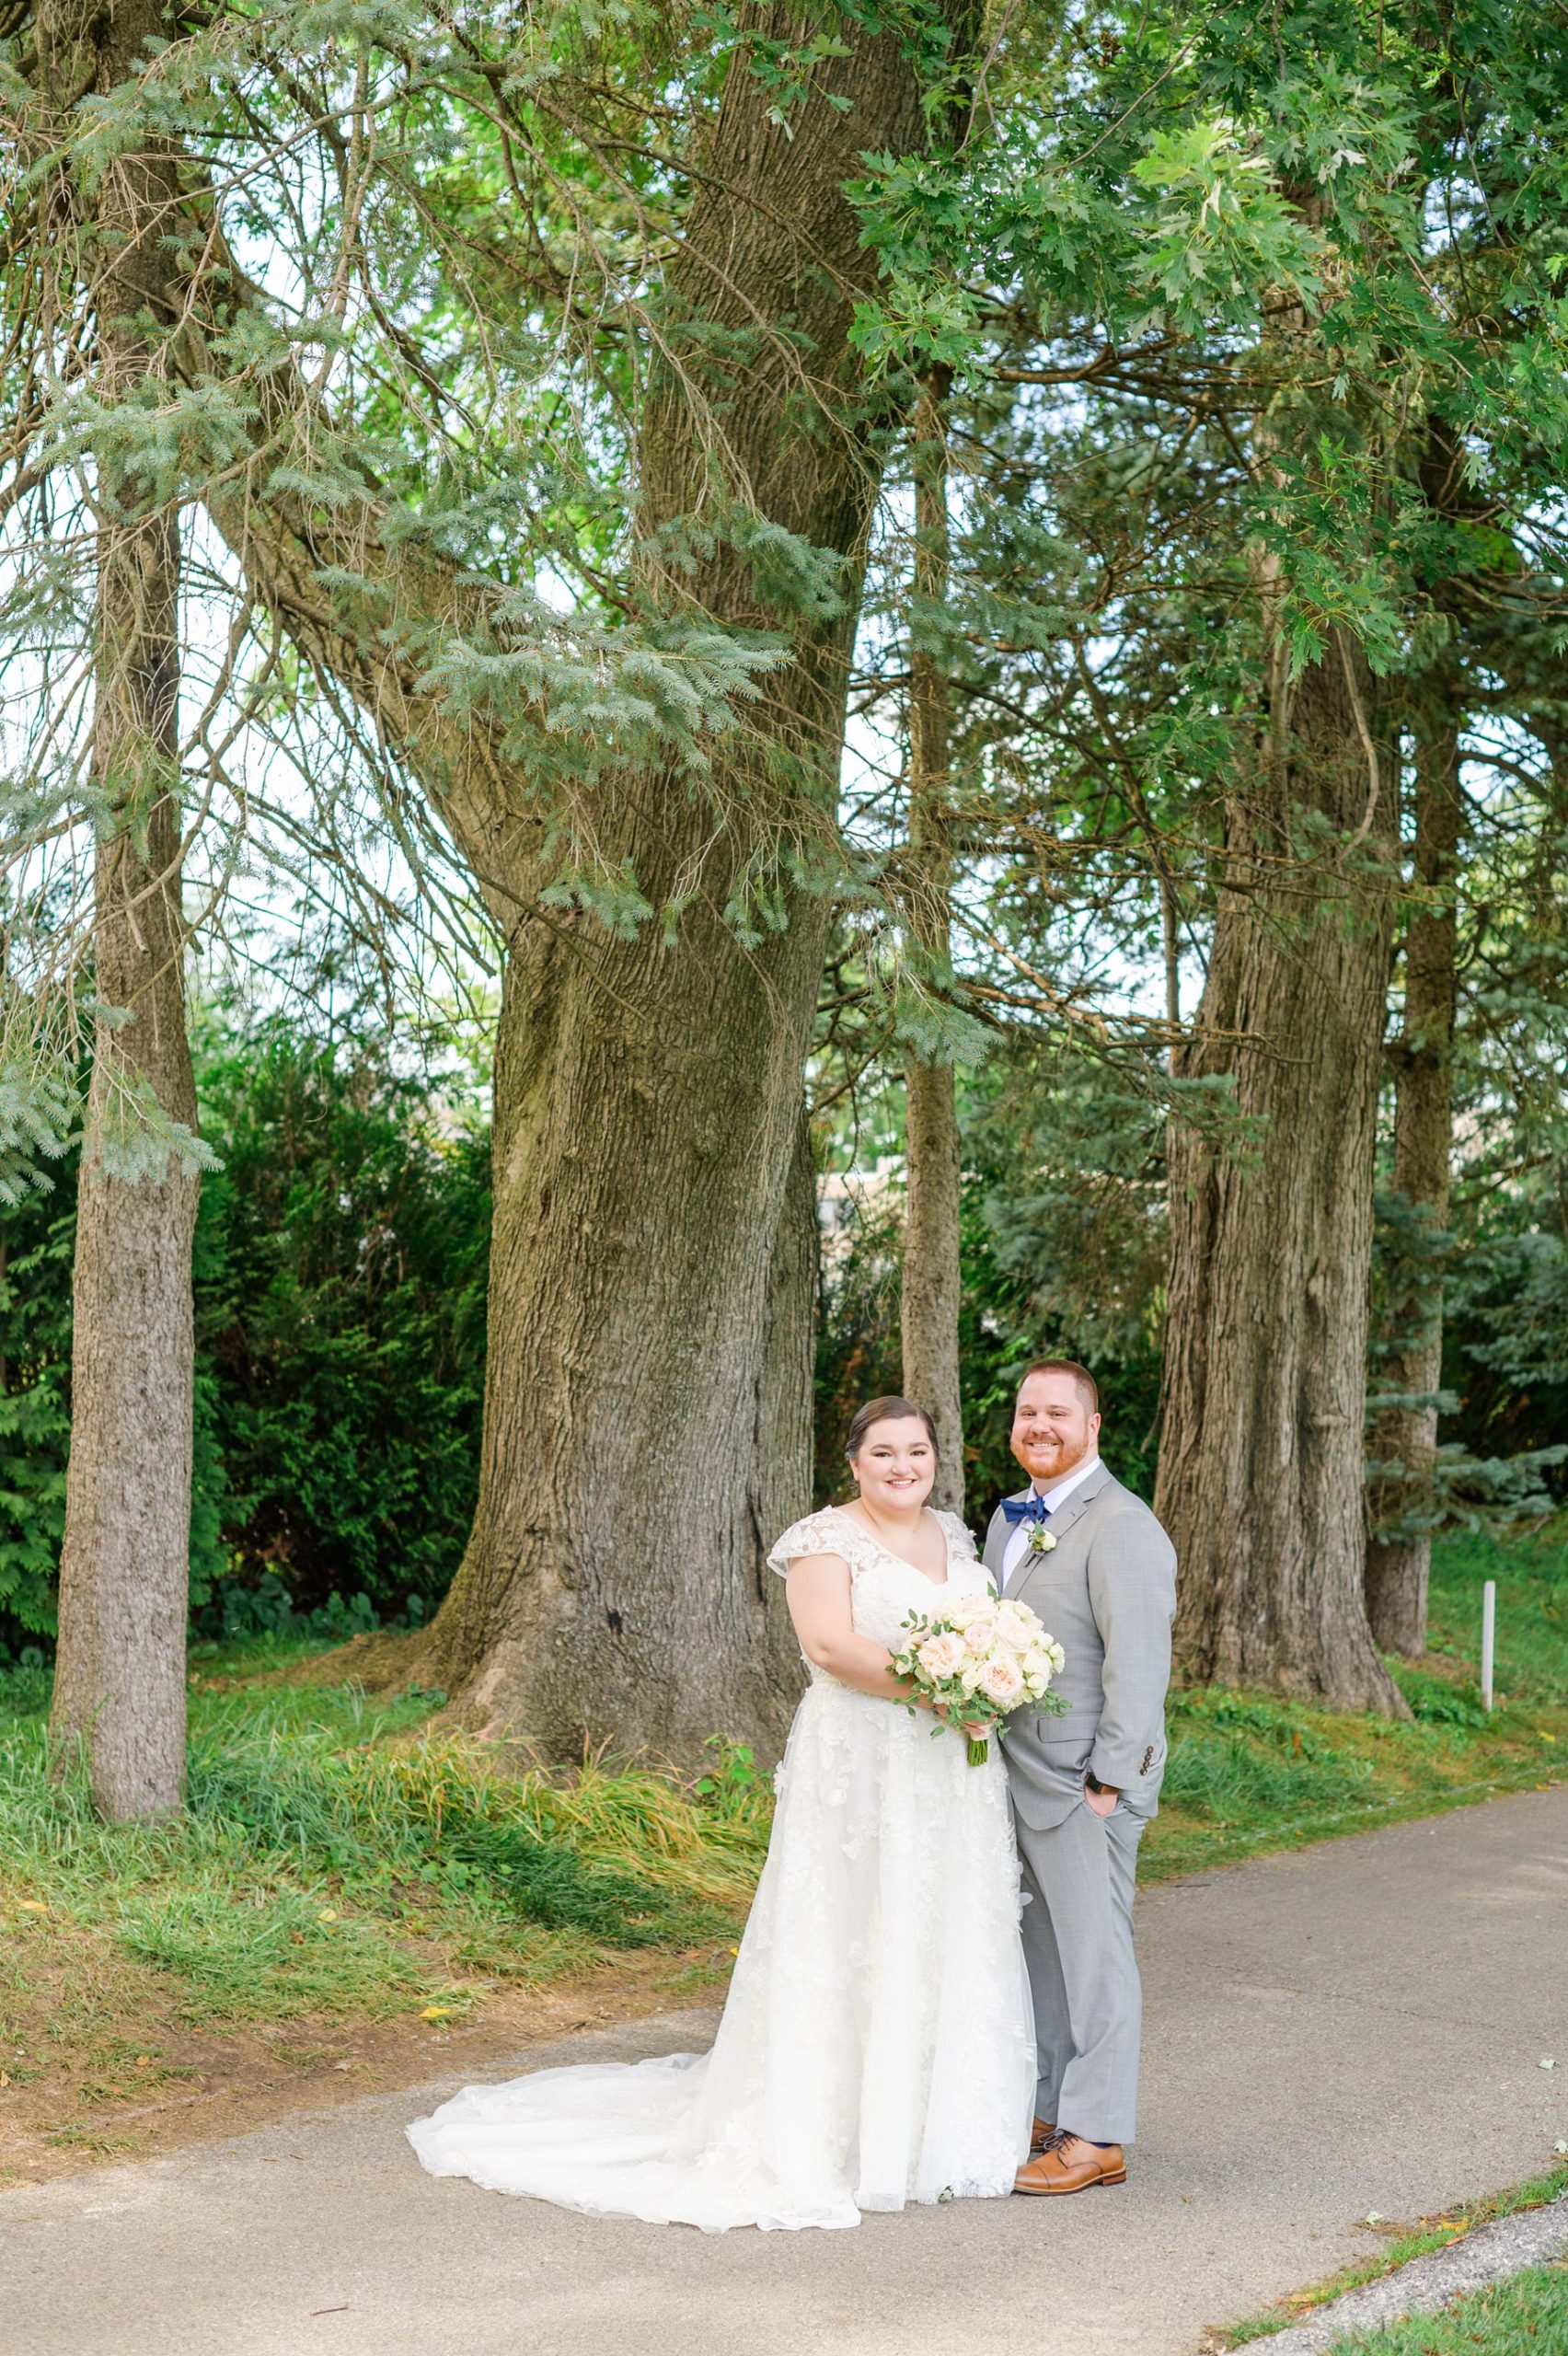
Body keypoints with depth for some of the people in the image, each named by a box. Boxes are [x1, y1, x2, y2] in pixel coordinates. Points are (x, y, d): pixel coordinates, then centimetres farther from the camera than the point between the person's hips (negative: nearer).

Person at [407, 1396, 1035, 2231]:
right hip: (857, 1770, -6)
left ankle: (939, 2124, 21)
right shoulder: (826, 1539, -5)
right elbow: (829, 1641, -18)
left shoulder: (955, 1538, 15)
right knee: (849, 1936, -4)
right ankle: (837, 2132, 4)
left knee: (949, 1938, 10)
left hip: (952, 1775, 7)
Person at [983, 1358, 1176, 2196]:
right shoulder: (1010, 1518, 14)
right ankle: (1043, 2115, 25)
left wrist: (1109, 1781, -18)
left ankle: (1097, 2138, 7)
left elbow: (1138, 1665, -17)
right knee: (1038, 1952, 14)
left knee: (1092, 1955, -1)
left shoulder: (1120, 1526, -14)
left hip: (1083, 1784, -8)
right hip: (1016, 1774, 8)